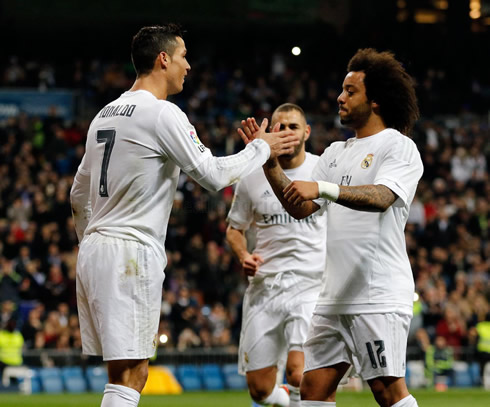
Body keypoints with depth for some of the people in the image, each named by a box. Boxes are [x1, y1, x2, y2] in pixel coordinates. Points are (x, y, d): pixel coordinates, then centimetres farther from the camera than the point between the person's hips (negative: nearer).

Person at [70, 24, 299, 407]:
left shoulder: (105, 115, 17)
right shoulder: (162, 114, -10)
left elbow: (79, 196, 22)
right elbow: (214, 174, -10)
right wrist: (262, 148, 5)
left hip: (93, 250, 9)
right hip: (132, 252, -9)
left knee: (127, 372, 11)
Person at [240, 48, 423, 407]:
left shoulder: (399, 147, -4)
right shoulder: (336, 152, 20)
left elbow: (381, 198, -22)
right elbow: (300, 208, 14)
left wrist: (322, 188, -33)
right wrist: (269, 160, 5)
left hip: (380, 296, -8)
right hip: (336, 296, 8)